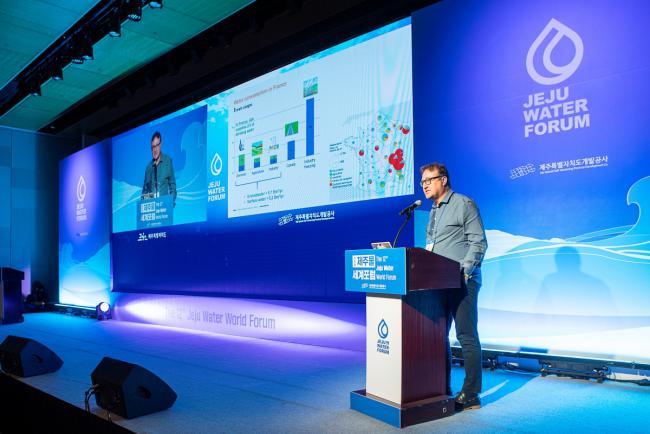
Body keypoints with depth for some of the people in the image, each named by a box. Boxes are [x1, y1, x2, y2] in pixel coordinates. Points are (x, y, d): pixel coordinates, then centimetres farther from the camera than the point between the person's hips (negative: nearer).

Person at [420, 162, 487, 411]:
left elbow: (478, 242, -10)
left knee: (467, 336, -4)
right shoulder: (433, 212, 21)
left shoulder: (464, 204, -3)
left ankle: (471, 394, 3)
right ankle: (443, 388, 20)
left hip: (462, 282, -8)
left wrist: (464, 271, -19)